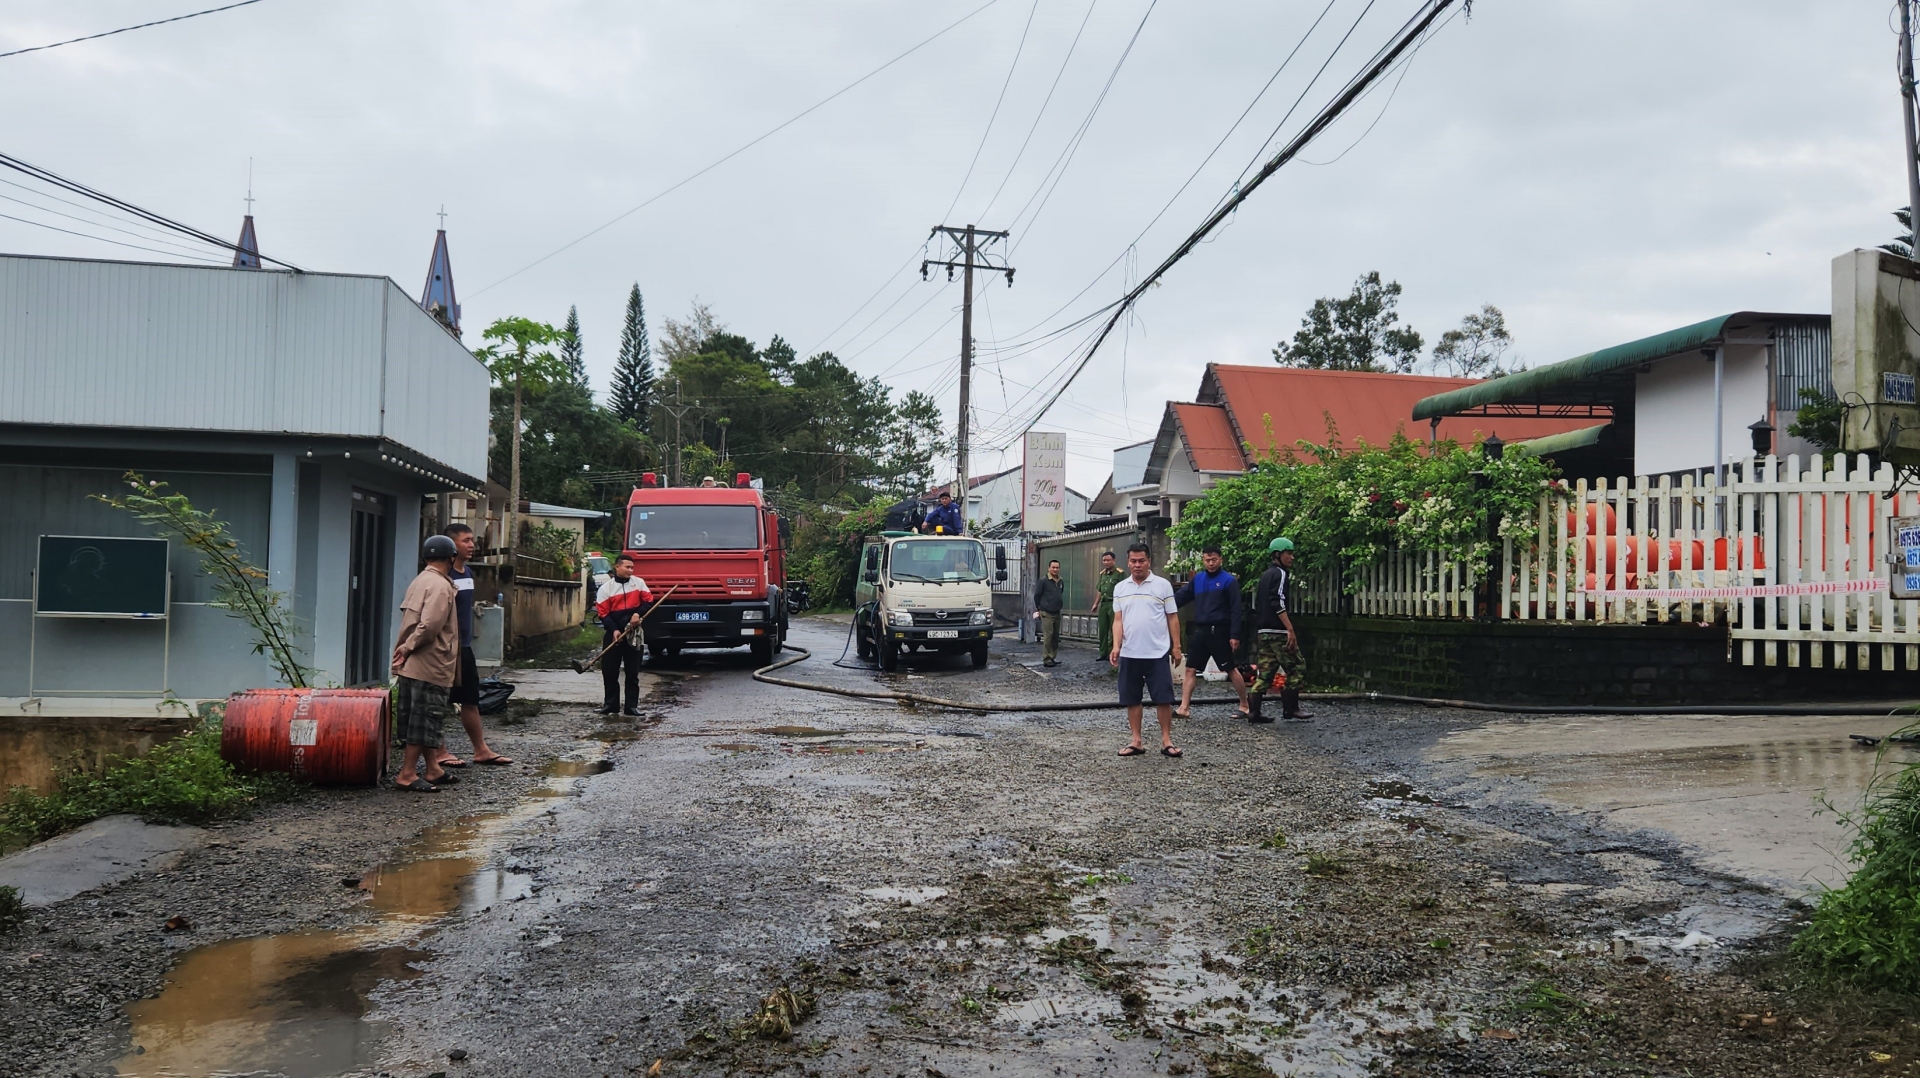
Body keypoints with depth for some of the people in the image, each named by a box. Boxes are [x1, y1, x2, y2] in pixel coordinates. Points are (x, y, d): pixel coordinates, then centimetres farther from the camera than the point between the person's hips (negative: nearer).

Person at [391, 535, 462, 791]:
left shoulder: (420, 581, 15)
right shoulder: (441, 586, -15)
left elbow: (406, 614, 20)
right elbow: (430, 624, -24)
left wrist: (406, 647, 16)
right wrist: (409, 647, -14)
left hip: (412, 665, 10)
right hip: (430, 665, -9)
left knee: (422, 719, 14)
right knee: (425, 719, -4)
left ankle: (431, 769, 23)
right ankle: (407, 774, -2)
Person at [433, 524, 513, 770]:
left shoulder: (468, 573, 12)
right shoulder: (444, 577, -15)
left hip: (464, 646, 9)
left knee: (471, 700, 13)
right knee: (441, 702, 2)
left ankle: (481, 750, 20)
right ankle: (440, 752, 10)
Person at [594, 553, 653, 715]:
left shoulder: (639, 582, 4)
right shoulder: (606, 588, -2)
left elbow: (648, 601, 6)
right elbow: (602, 613, -5)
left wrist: (638, 613, -13)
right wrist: (614, 629, -17)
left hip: (634, 634, 1)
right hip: (613, 634, -1)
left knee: (633, 671, 2)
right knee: (609, 671, 0)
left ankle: (632, 706, 7)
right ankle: (611, 704, 12)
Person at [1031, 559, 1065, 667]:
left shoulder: (1060, 582, 9)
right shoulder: (1043, 581, -9)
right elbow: (1036, 596, -4)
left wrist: (1059, 605, 16)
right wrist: (1037, 609, -2)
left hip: (1057, 613, 6)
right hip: (1046, 613, -6)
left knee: (1056, 637, 9)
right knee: (1048, 636, -11)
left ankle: (1053, 658, 16)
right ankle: (1047, 659, -8)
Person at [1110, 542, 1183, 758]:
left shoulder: (1162, 585, 0)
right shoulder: (1120, 588, 7)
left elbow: (1172, 618, 3)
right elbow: (1118, 620, 5)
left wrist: (1176, 646, -1)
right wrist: (1116, 646, -7)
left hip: (1157, 653, -3)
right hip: (1129, 653, 3)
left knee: (1163, 698, -2)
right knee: (1132, 699, 7)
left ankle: (1166, 741, 8)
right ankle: (1136, 741, 16)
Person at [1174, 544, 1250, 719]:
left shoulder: (1229, 580, -6)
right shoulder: (1198, 579, 11)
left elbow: (1235, 610, -10)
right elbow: (1181, 596, 9)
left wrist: (1234, 635, -16)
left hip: (1220, 632, -6)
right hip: (1200, 631, 6)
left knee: (1232, 670, 4)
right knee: (1190, 669, 2)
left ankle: (1245, 706, 17)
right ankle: (1184, 708, 4)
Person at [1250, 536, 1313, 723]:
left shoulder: (1265, 575, 20)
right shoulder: (1280, 574, -8)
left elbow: (1258, 605, 23)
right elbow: (1278, 603, -20)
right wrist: (1290, 629, -22)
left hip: (1263, 631, 9)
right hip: (1277, 631, -9)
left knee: (1265, 671, 7)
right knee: (1296, 668, -2)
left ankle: (1254, 712, 2)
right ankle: (1290, 710, 0)